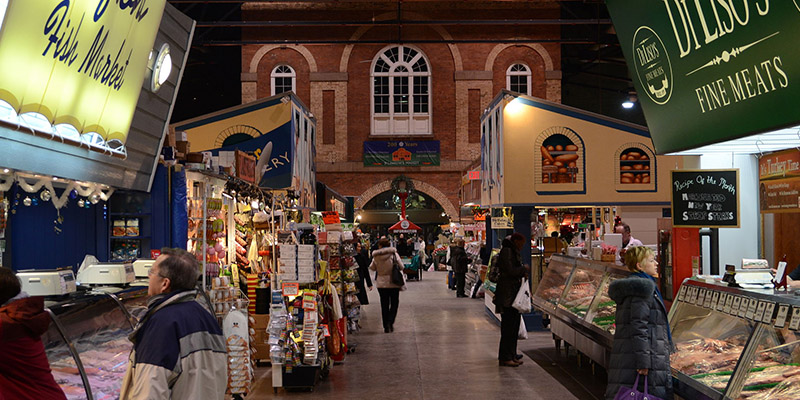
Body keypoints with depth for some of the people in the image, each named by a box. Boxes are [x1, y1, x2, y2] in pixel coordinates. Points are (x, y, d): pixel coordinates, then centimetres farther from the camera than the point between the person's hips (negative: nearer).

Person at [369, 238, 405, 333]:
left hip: (381, 283, 2)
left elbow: (372, 267, 7)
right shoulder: (394, 254, -9)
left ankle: (386, 326, 10)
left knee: (384, 305, 9)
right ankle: (390, 322, -9)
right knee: (394, 304, 10)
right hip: (394, 283, -1)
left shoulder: (376, 256, -5)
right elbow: (401, 266, -6)